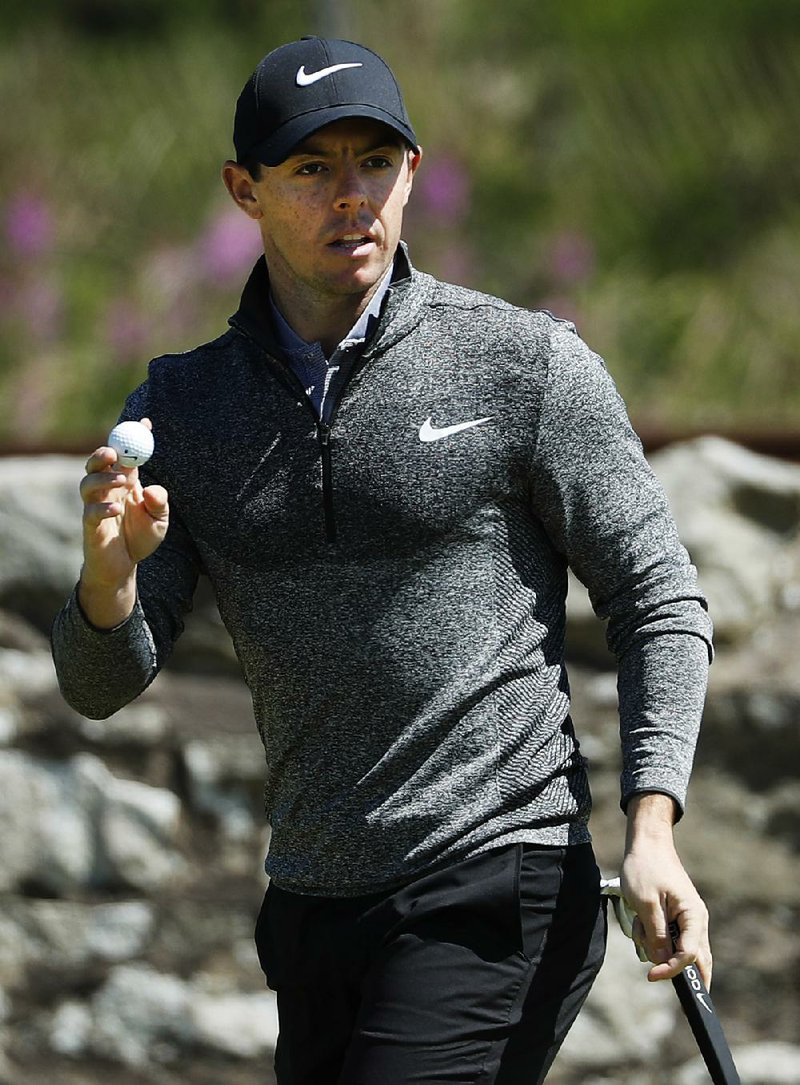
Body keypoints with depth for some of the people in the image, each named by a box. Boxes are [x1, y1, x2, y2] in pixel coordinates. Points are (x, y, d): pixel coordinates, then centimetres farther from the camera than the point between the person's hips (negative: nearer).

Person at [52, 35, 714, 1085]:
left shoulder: (527, 363, -3)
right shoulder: (181, 407, 8)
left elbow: (657, 602, 1)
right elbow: (101, 685, 5)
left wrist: (652, 829, -13)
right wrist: (110, 571, -18)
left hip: (495, 891, -5)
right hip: (310, 911, 5)